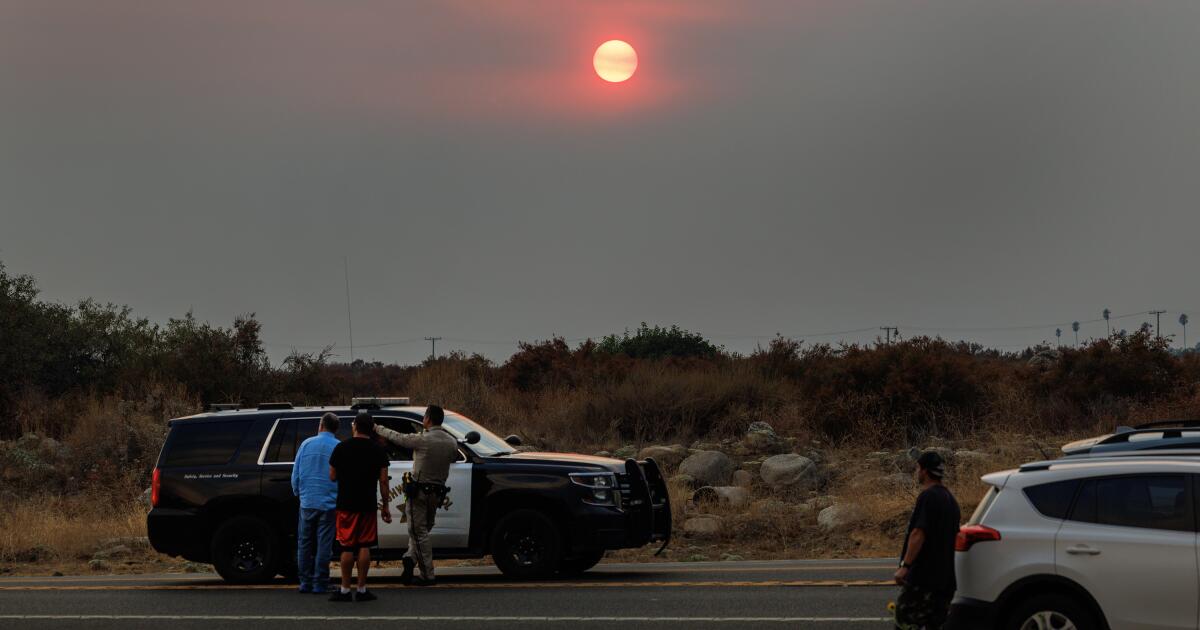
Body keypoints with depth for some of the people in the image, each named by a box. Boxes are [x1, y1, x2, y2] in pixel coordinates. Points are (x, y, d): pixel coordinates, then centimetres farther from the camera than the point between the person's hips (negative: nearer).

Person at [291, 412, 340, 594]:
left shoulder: (306, 444, 2)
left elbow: (295, 475, 7)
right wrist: (340, 498, 14)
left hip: (307, 502, 2)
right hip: (329, 504, -2)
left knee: (304, 544, 11)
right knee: (323, 545, 2)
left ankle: (305, 582, 13)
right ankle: (319, 584, 2)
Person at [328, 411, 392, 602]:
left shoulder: (341, 448, -2)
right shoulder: (378, 451, -1)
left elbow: (332, 476, 2)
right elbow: (383, 481, -1)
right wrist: (385, 506, 7)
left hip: (346, 504, 0)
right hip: (368, 505, 0)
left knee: (347, 548, 2)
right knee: (364, 547, 4)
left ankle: (345, 590, 3)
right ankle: (362, 590, 4)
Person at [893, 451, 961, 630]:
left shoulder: (928, 497, -13)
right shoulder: (949, 499, 17)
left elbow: (919, 534, -22)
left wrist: (905, 565, -23)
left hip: (923, 576, -10)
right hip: (944, 576, 10)